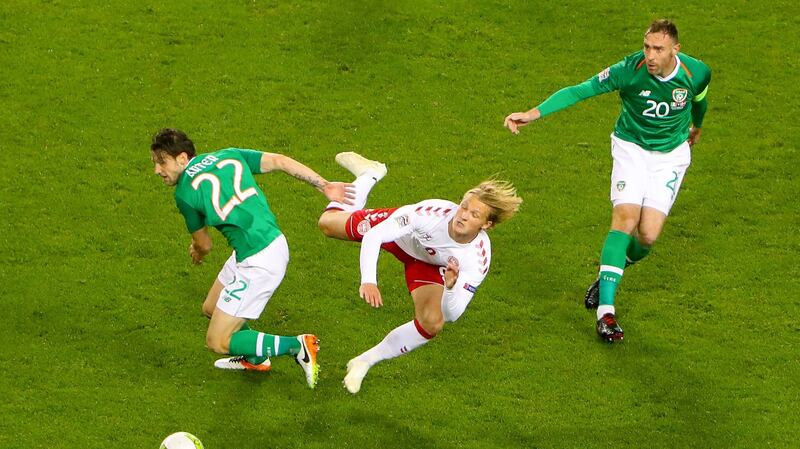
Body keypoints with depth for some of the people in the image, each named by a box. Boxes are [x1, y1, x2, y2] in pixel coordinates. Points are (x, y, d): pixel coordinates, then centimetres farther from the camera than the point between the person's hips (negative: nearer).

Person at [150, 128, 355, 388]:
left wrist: (197, 253, 29)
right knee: (211, 308, 27)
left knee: (218, 342, -1)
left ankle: (297, 347, -5)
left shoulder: (184, 193, -9)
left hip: (258, 263, -9)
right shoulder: (228, 155, 9)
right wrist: (324, 186, 2)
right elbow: (281, 161, 2)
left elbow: (203, 245, 5)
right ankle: (255, 359, 46)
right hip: (276, 242, 9)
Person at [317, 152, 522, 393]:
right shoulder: (432, 213, -45)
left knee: (432, 324, -19)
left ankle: (365, 362, 3)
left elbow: (452, 314, -34)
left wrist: (451, 287, -57)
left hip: (427, 264, 1)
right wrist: (368, 280, -58)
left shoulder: (478, 257, -38)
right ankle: (369, 174, 43)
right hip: (398, 231, -1)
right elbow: (374, 236, -44)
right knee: (328, 223, 15)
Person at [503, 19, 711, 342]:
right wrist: (533, 113, -38)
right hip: (631, 148, -2)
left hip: (670, 156, 2)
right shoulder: (630, 70, -24)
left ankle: (610, 275, 22)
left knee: (648, 235, -11)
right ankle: (605, 310, -22)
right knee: (625, 218, -22)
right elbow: (580, 90, -27)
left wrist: (696, 127, 32)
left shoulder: (696, 73, -15)